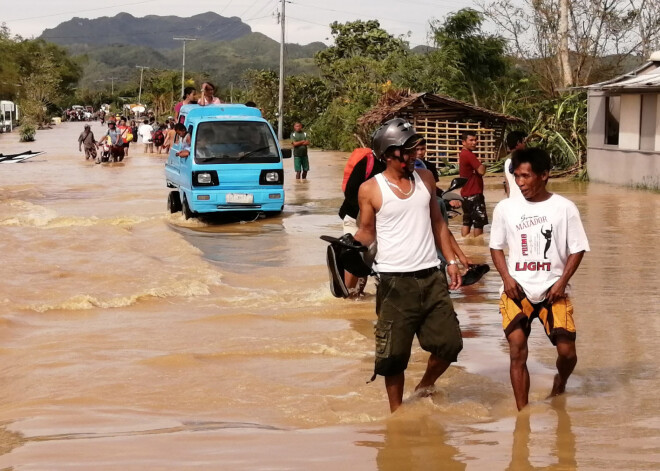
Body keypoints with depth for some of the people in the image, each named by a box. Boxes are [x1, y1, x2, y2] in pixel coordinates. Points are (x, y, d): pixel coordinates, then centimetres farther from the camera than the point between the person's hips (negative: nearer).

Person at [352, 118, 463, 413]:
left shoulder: (425, 179, 9)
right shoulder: (370, 190, -4)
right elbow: (367, 232, 4)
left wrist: (451, 260, 11)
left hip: (431, 277, 4)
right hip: (395, 281, -4)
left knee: (449, 343, 5)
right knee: (394, 353, 0)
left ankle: (425, 387, 31)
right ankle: (396, 412, 16)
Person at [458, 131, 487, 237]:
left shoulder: (463, 154, 13)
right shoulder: (469, 155, -18)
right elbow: (481, 171, -21)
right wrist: (482, 164, -2)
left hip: (466, 194, 10)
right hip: (474, 194, -10)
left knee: (467, 222, 12)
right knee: (479, 222, -3)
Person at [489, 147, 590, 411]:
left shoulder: (564, 208, -5)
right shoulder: (505, 208, -1)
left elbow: (577, 249, 1)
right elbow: (496, 246, 9)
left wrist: (561, 282, -11)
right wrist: (507, 278, -7)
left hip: (553, 290, 0)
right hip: (517, 290, 1)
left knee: (567, 352, -5)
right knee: (517, 349, -13)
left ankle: (560, 384, 31)